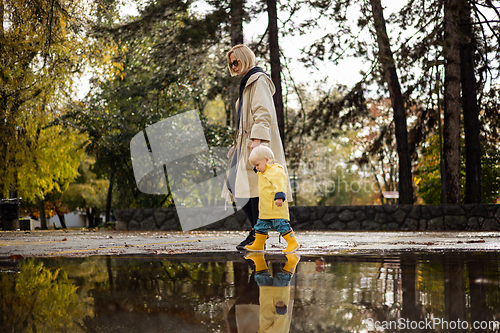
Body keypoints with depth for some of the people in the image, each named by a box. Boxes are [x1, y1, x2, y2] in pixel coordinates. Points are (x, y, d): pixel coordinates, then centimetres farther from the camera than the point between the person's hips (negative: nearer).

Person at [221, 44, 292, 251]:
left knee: (254, 186, -12)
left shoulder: (259, 81, -7)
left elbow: (263, 113, -17)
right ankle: (257, 231, 12)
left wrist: (257, 138, -26)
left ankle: (258, 235, -9)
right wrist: (238, 144, 20)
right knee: (236, 185, 6)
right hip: (245, 144, 10)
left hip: (257, 143, -10)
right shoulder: (247, 83, 23)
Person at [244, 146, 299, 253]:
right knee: (261, 225, 15)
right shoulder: (263, 172, 17)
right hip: (265, 208, 10)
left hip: (277, 208, -10)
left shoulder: (276, 172, -15)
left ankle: (293, 243, -3)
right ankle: (258, 245, 25)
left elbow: (279, 185, -27)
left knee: (281, 225, -11)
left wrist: (279, 197, -37)